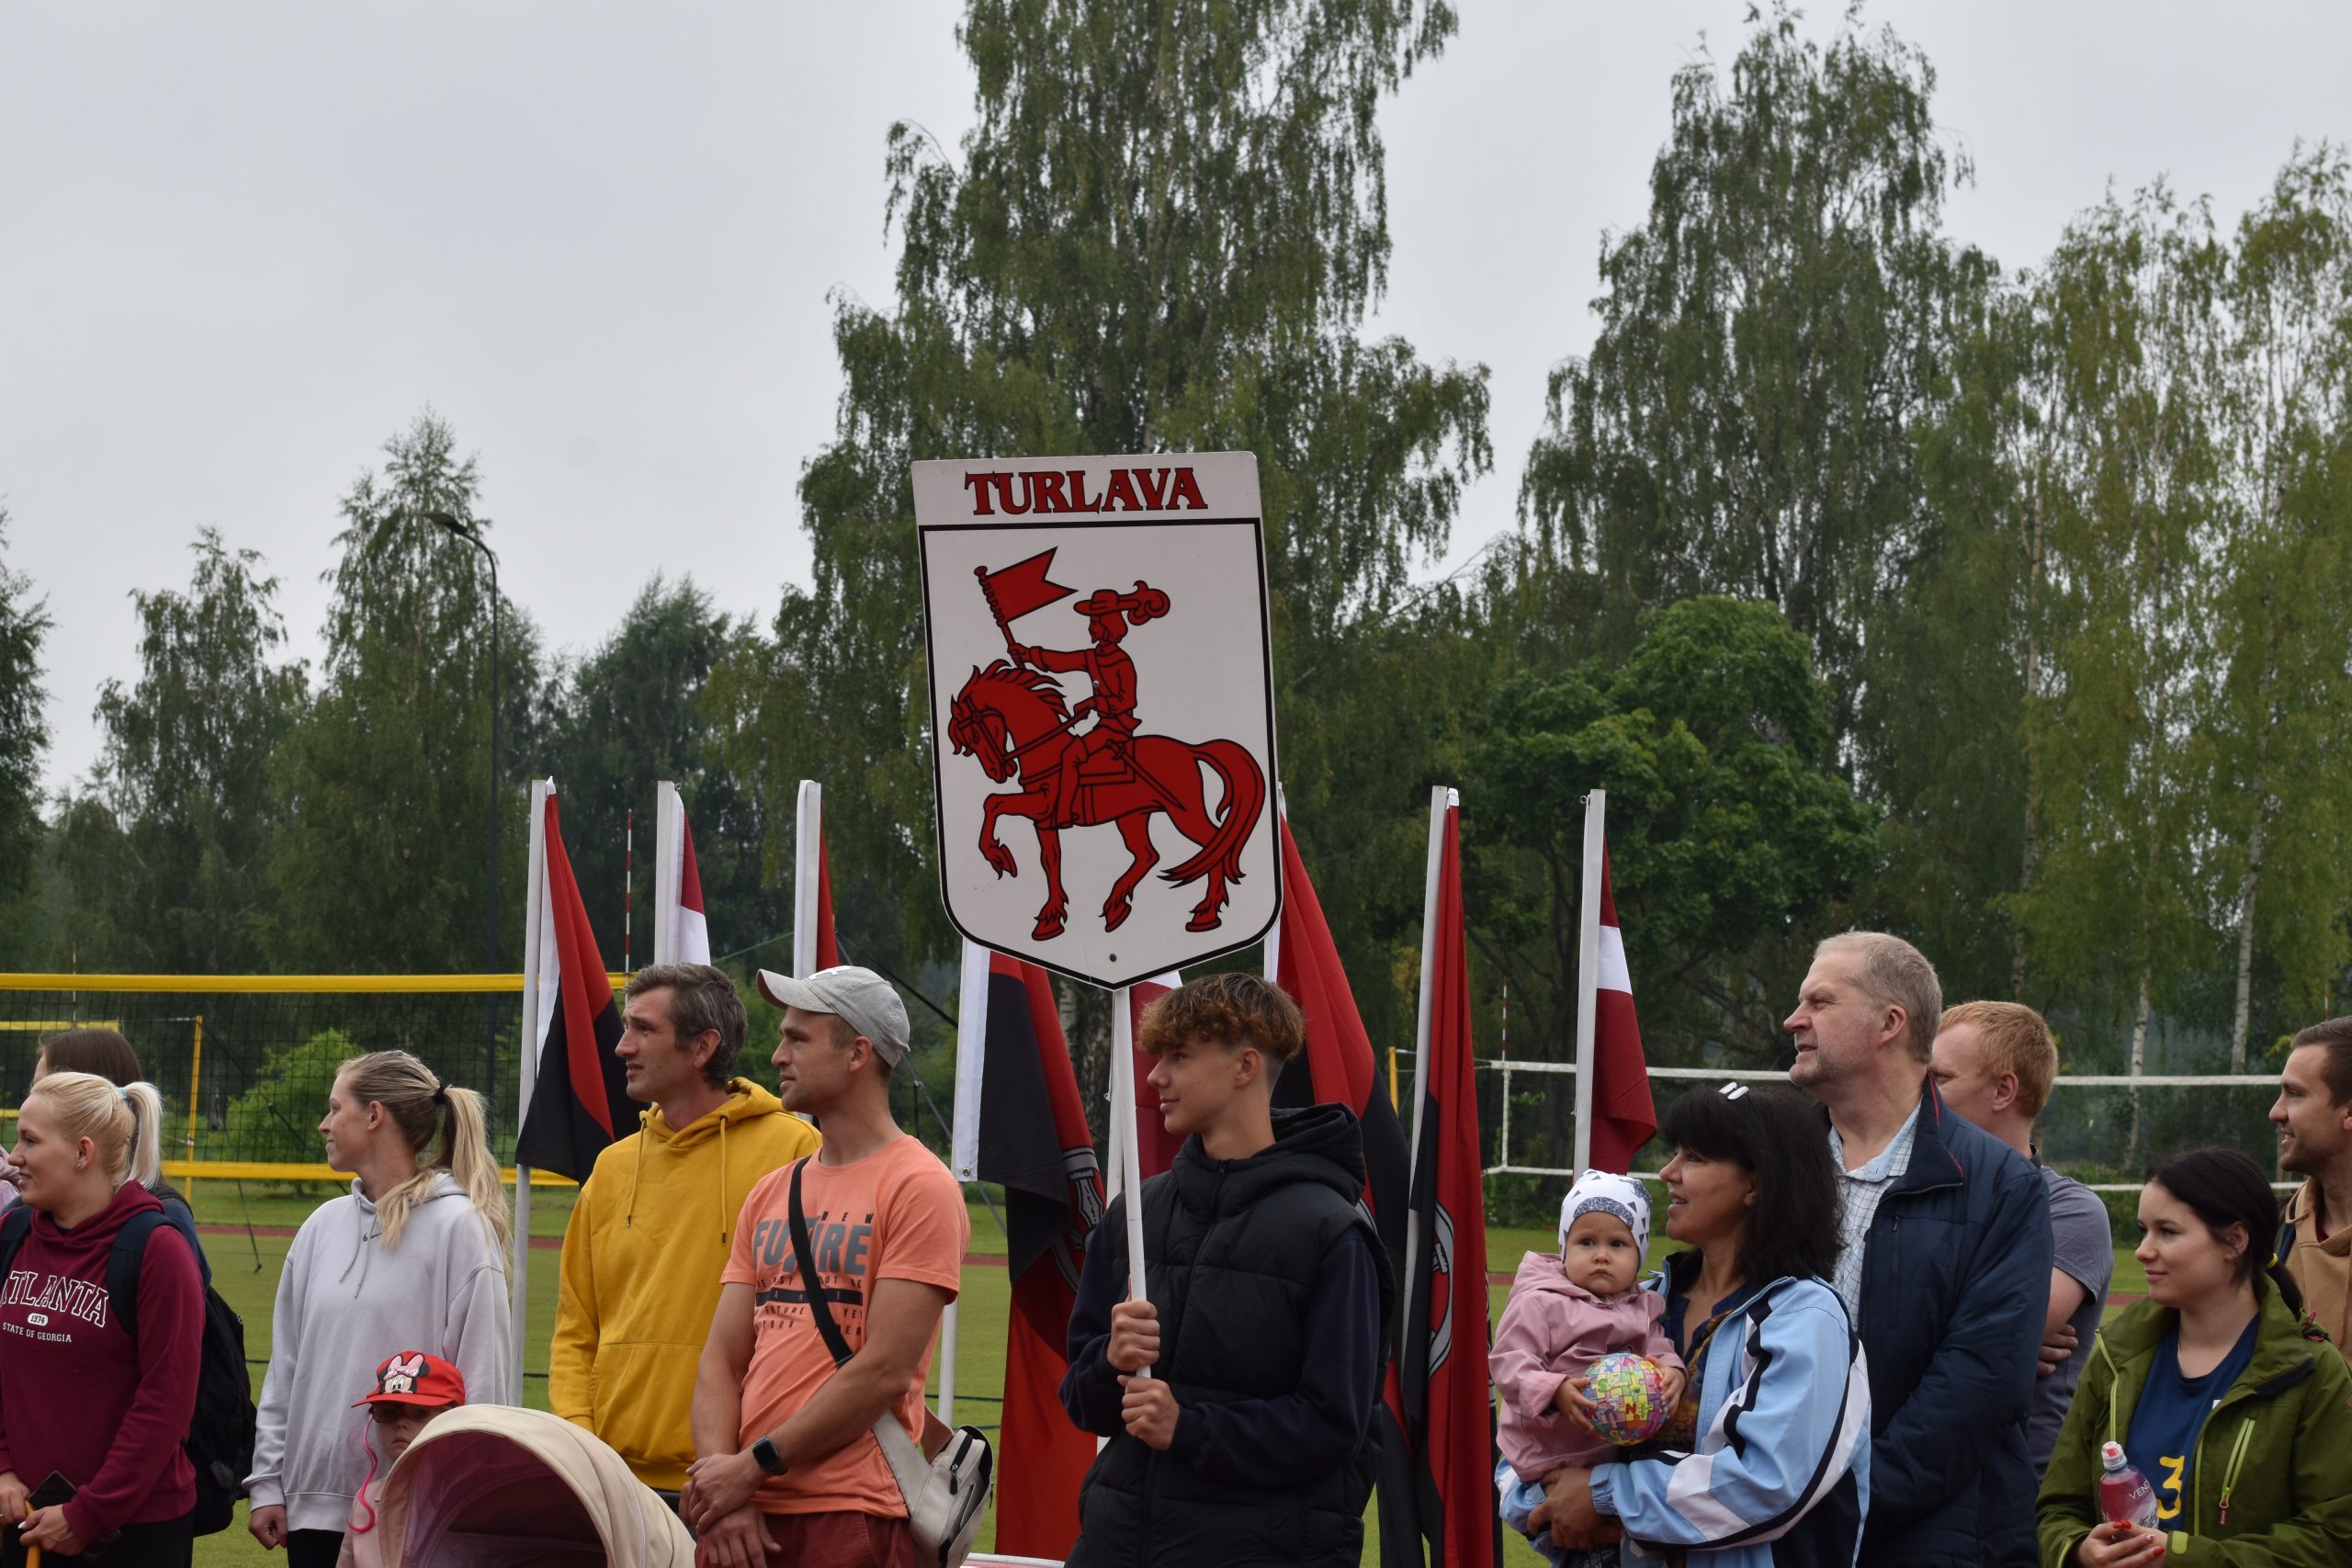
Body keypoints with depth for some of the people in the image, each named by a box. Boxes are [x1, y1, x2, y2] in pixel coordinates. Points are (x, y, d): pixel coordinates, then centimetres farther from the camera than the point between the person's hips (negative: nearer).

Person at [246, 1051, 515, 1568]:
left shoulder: (461, 1225, -6)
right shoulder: (324, 1226, 12)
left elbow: (482, 1375, -8)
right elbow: (286, 1366, 15)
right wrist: (267, 1482, 10)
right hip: (314, 1504, 6)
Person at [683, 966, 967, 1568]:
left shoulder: (919, 1189, -5)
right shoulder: (770, 1195, 16)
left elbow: (886, 1370, -13)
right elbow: (721, 1359, 10)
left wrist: (754, 1465, -11)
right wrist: (721, 1484, -6)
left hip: (852, 1518, -6)